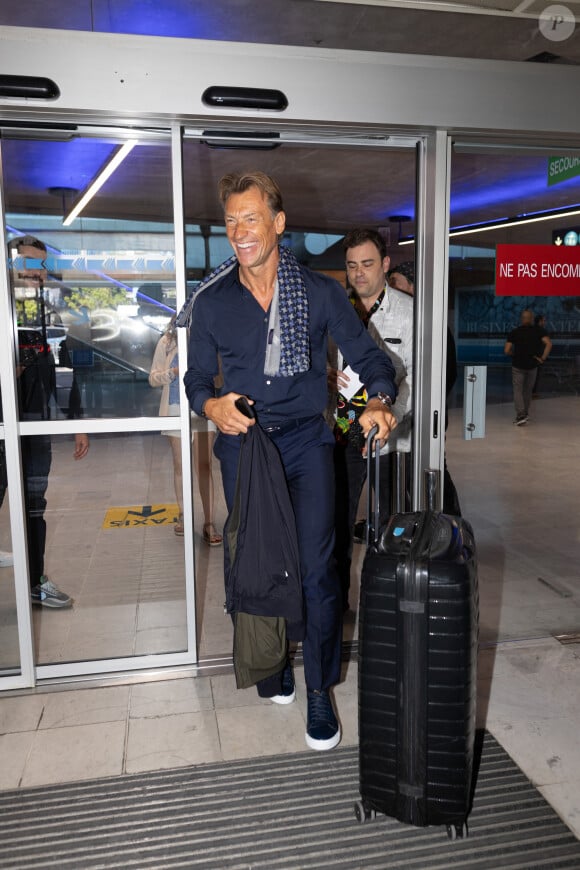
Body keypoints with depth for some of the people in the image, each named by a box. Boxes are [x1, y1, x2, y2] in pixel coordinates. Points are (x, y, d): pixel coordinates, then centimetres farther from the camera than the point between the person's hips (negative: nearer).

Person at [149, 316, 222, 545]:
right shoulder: (166, 343, 0)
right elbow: (153, 378, 3)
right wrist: (174, 372, -14)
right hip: (176, 410, 2)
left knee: (204, 466, -4)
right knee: (180, 465, 12)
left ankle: (209, 523, -1)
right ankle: (183, 515, 27)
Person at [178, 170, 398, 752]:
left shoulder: (319, 292, -1)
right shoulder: (211, 302, 3)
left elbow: (368, 357, 1)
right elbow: (197, 378, 9)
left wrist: (379, 402, -21)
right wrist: (212, 406, -14)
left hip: (305, 442, -2)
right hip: (241, 445, 2)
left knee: (316, 567, -8)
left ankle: (319, 692, 12)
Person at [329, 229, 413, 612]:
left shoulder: (409, 311, -6)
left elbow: (417, 374, -12)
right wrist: (329, 374, -9)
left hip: (391, 435, -3)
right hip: (344, 431, 4)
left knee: (391, 523, 9)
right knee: (338, 520, 11)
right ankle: (336, 599, 28)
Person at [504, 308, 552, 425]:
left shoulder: (514, 332, -5)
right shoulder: (539, 330, -3)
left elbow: (506, 350, -9)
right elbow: (549, 344, -16)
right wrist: (543, 358, -9)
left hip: (518, 365, -2)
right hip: (533, 365, 2)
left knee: (518, 391, 3)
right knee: (528, 390, 17)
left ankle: (521, 415, -13)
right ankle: (525, 415, 26)